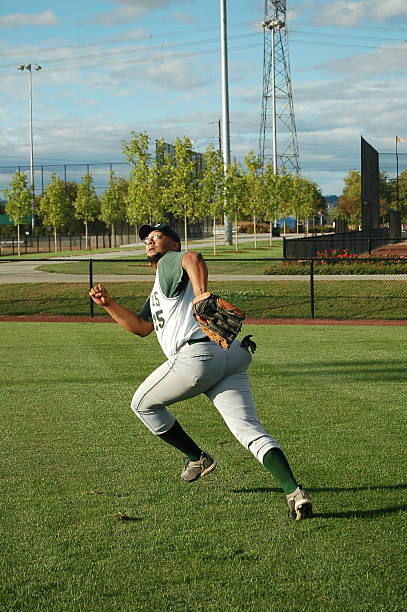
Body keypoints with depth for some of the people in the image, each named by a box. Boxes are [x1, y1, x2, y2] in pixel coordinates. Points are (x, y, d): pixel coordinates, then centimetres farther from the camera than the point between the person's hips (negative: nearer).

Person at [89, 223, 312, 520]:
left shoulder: (170, 261, 10)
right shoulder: (159, 290, 38)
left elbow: (194, 258, -14)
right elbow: (141, 327, 41)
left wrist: (201, 298, -28)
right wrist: (109, 304, 34)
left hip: (198, 354, -9)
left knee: (143, 404, 15)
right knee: (250, 429, -6)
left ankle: (197, 458, 19)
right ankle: (293, 490, -25)